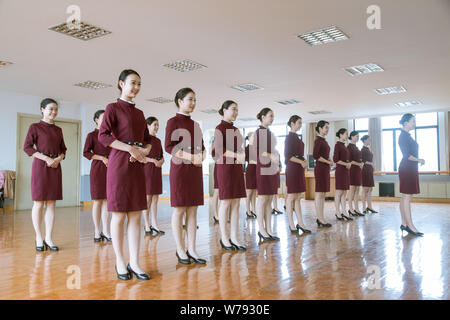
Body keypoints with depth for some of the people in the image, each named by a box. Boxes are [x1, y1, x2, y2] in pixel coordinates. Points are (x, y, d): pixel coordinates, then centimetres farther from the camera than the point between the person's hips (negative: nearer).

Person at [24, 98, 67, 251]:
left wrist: (59, 159, -5)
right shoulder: (35, 127, 0)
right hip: (40, 166, -4)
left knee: (51, 203, 3)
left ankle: (48, 238, 8)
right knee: (39, 203, -1)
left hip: (55, 167, 4)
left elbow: (63, 149, 16)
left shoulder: (58, 130, 14)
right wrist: (46, 158, -15)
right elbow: (27, 147, -6)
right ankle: (39, 238, 9)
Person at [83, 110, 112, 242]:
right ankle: (97, 232, 9)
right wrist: (102, 158, -15)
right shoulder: (92, 135, -1)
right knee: (98, 200, 0)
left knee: (107, 200, 5)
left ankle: (105, 231, 11)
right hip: (97, 168, -5)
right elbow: (86, 153, -8)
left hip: (109, 169, 5)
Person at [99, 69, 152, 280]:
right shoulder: (113, 108, 0)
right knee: (119, 215, 0)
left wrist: (144, 151, -3)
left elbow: (147, 140, 19)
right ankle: (120, 262, 13)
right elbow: (103, 136, -12)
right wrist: (130, 148, -17)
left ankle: (134, 263, 11)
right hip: (119, 164, -6)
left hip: (137, 166, 6)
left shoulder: (139, 113, 16)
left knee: (136, 215, 4)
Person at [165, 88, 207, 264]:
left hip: (195, 170, 6)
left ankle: (191, 250, 13)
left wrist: (201, 157, -5)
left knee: (193, 210, 7)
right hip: (180, 168, -6)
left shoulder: (195, 124, 16)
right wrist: (190, 157, -19)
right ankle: (180, 251, 10)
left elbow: (202, 146, 18)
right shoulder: (173, 121, -2)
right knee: (179, 210, -1)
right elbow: (169, 146, -12)